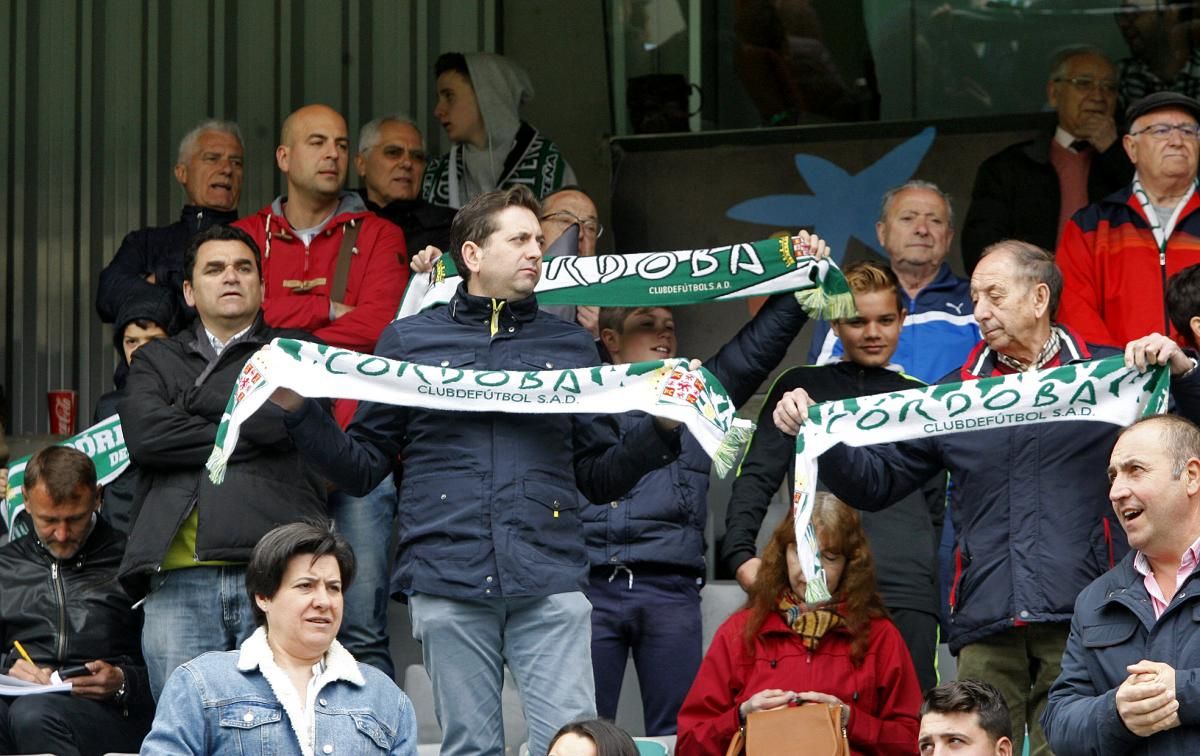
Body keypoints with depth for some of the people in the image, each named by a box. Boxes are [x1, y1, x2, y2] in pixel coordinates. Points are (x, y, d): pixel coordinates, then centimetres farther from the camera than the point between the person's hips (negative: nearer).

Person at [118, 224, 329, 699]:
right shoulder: (156, 361, 22)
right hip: (180, 578, 1)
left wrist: (194, 399, 7)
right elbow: (144, 436, 2)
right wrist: (241, 435, 1)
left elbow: (280, 418, -3)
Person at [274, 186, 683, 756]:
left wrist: (663, 428, 0)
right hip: (448, 581, 0)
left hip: (550, 583, 1)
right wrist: (299, 411, -2)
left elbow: (600, 478, 16)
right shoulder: (409, 341, 13)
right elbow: (361, 468, 11)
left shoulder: (571, 346, 16)